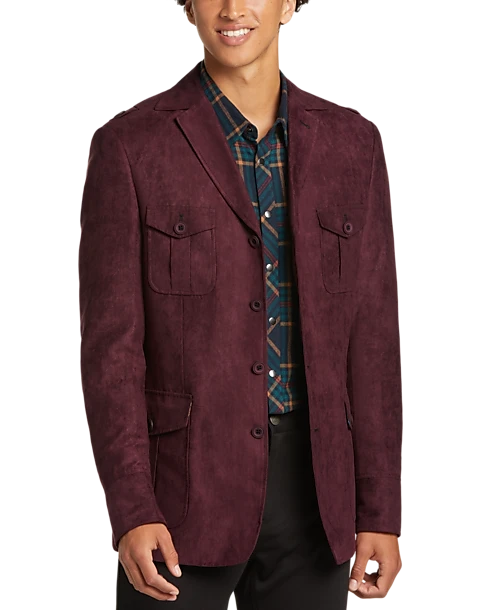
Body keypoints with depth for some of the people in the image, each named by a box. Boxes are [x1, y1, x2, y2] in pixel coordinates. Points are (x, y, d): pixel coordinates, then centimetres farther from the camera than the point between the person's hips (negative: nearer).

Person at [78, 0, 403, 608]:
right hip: (185, 485, -3)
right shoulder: (128, 146, -5)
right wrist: (131, 512, -15)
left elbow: (371, 335, 4)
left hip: (311, 486, 3)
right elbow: (110, 342, -7)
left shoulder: (351, 142, 4)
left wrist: (380, 511, 1)